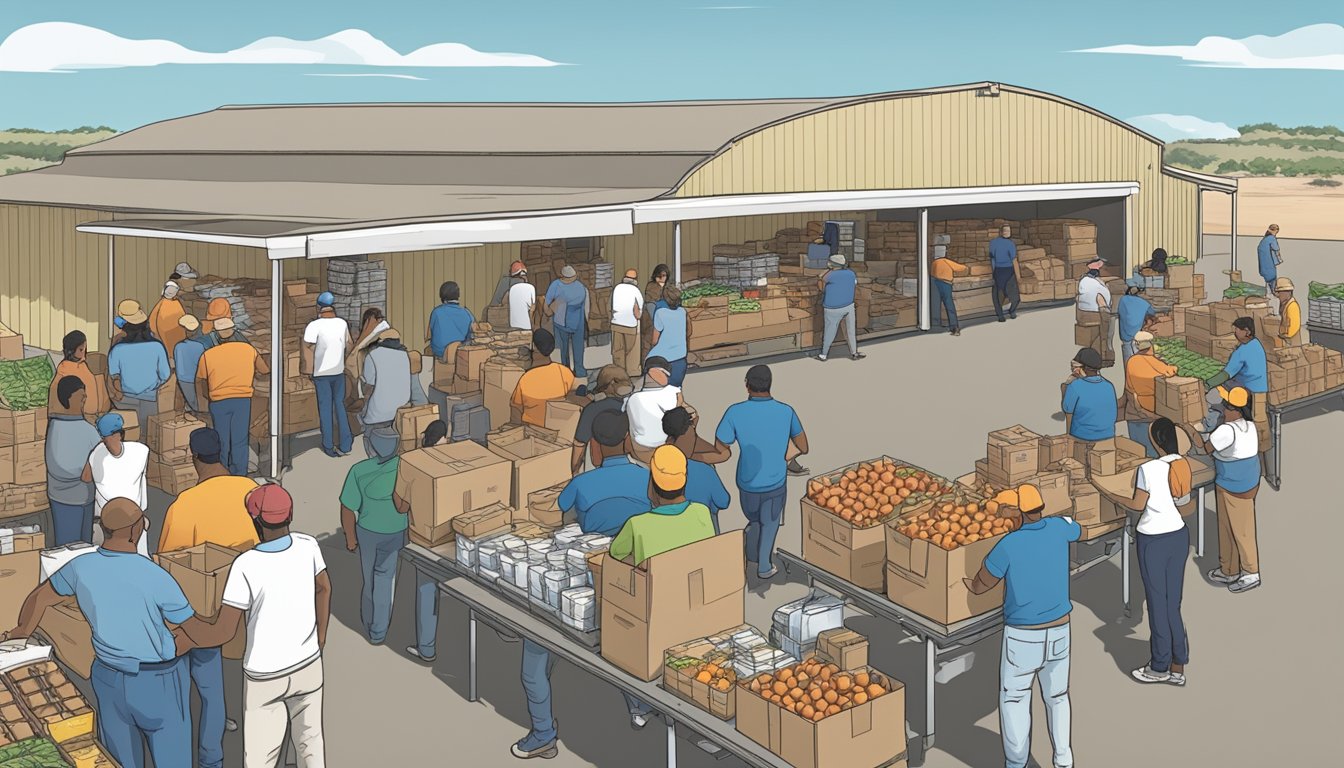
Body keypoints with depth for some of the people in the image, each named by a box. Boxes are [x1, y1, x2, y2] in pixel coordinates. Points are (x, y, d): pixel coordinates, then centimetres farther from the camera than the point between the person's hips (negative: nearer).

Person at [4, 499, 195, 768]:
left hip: (109, 675, 5)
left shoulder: (81, 567, -9)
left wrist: (22, 632, 30)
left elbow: (39, 598, 11)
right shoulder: (156, 578, -25)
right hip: (158, 681, -5)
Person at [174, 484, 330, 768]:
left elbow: (223, 632, -23)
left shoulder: (246, 566, -27)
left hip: (264, 675, -4)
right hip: (309, 664, 4)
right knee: (310, 738, 22)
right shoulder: (308, 546, -14)